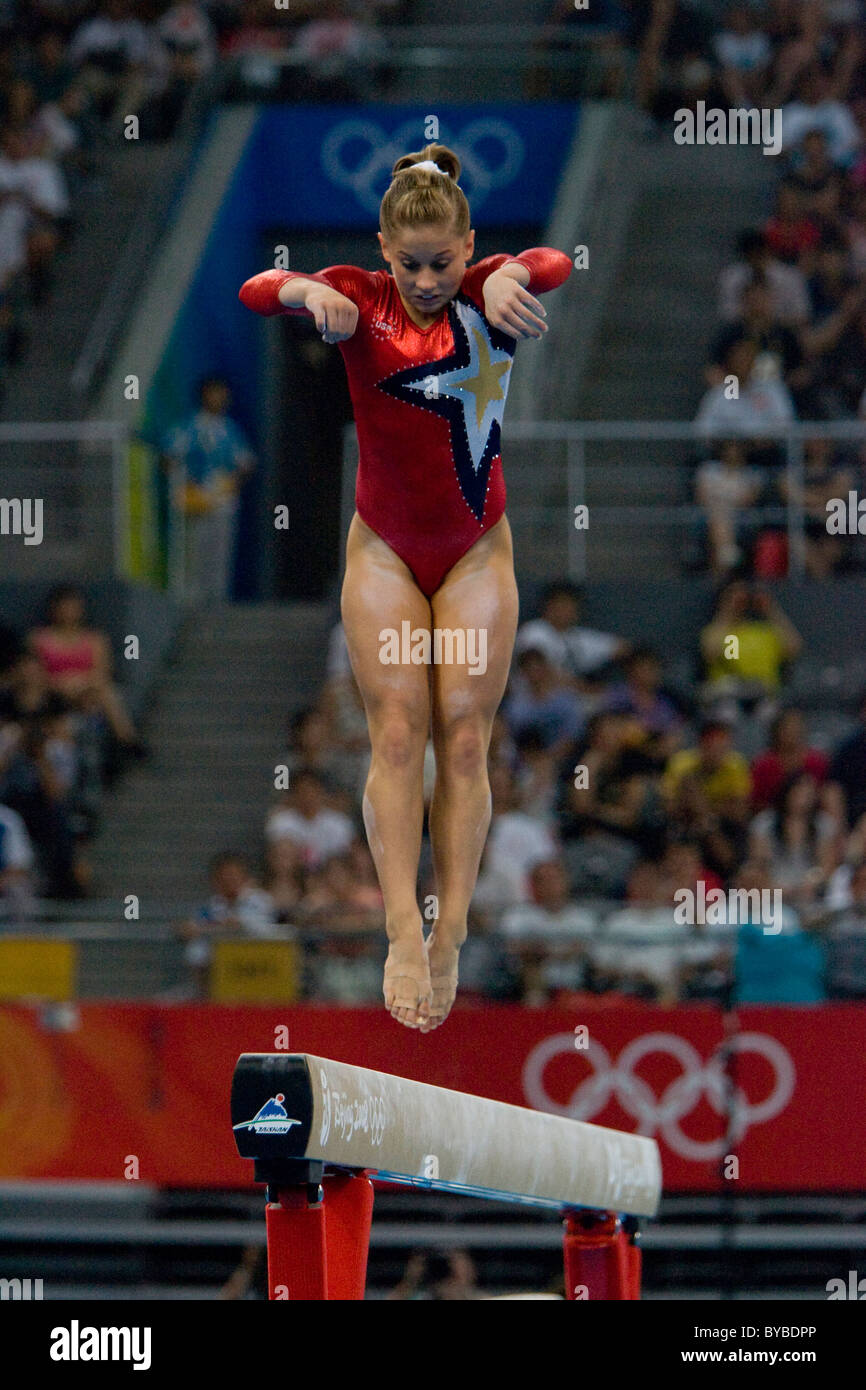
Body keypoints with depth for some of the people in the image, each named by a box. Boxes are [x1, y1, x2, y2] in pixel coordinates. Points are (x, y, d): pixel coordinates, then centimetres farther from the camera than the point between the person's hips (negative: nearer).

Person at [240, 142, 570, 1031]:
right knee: (396, 732, -8)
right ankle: (403, 937, -16)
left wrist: (510, 276, -53)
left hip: (475, 550, 0)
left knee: (465, 737, -3)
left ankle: (450, 939, -3)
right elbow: (257, 291, -23)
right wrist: (309, 293, -47)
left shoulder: (487, 297, -8)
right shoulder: (363, 300, -7)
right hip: (385, 548, 0)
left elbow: (555, 267, -28)